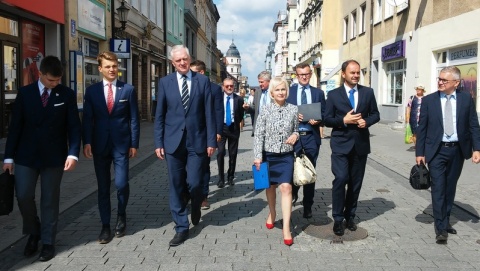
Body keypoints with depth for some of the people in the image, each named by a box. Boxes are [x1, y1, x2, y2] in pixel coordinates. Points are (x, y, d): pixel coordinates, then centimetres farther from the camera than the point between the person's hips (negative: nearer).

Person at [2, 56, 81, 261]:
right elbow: (15, 126, 2)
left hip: (54, 156, -1)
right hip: (26, 156, 1)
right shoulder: (24, 93, 2)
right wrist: (9, 156, 0)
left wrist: (73, 153, -17)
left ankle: (48, 242, 18)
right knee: (23, 196, -1)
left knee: (50, 200, 5)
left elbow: (74, 126, -4)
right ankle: (33, 233, 26)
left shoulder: (67, 95, -2)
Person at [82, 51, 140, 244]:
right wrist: (87, 142, -7)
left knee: (121, 183, -5)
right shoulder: (92, 90, 6)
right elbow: (87, 119, 4)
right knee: (103, 186, 7)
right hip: (100, 144, 2)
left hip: (121, 143, -2)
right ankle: (105, 226, 19)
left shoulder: (128, 89, 2)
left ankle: (121, 216, 24)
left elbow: (134, 119, 1)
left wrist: (134, 144, -3)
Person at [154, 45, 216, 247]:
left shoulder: (202, 81, 2)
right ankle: (182, 228, 17)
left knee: (194, 184, -1)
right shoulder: (165, 82, 5)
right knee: (176, 186, 5)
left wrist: (211, 140, -4)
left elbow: (209, 113, 0)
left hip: (197, 141, -1)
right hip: (173, 141, 1)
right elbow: (159, 115, 5)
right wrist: (158, 142, -1)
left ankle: (196, 207, 34)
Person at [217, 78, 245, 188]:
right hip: (221, 127, -1)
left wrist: (236, 124, 5)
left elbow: (241, 115, 8)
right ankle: (221, 178, 3)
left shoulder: (239, 99, -2)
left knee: (233, 154, 7)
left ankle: (230, 177, 20)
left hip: (233, 128, 1)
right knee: (220, 153, -7)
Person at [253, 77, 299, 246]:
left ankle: (286, 228, -8)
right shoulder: (265, 109, -5)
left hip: (286, 156, 0)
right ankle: (272, 214, 40)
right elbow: (259, 134, -5)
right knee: (270, 186, 16)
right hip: (268, 154, 0)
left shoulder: (293, 109, -1)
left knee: (286, 188, -11)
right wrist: (258, 156, -11)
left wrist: (295, 135, -11)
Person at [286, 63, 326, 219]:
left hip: (311, 136, 1)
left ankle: (307, 206, 15)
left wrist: (318, 120, -12)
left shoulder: (318, 93, 9)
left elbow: (324, 114, 8)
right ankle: (293, 193, 37)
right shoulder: (288, 91, 6)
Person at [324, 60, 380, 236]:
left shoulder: (368, 92, 6)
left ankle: (350, 216, 27)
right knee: (340, 179, -13)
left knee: (356, 182, 11)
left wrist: (366, 121, -11)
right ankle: (338, 218, 1)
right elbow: (327, 120, -1)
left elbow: (375, 114, 9)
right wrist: (344, 120, -18)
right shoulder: (334, 94, 0)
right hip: (341, 144, -3)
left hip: (360, 144, 3)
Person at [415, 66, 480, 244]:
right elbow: (422, 128, -1)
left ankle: (446, 221, 29)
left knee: (450, 188, 13)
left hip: (457, 150, 2)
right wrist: (419, 152, -3)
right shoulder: (428, 100, -2)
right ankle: (441, 227, 2)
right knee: (438, 188, -4)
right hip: (437, 151, -2)